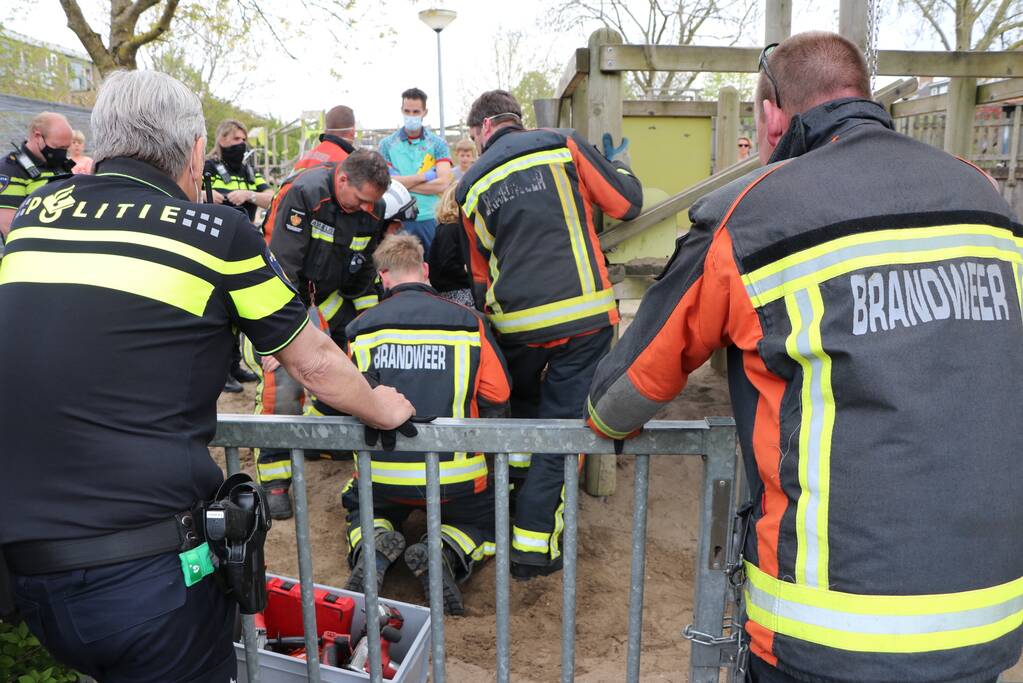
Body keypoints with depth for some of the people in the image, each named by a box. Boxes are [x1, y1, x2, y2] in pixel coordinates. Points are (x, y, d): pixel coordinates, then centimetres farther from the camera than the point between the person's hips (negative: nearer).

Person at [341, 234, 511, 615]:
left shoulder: (362, 327, 0)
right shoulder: (468, 322, -3)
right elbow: (497, 398, 1)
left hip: (382, 477, 2)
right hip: (455, 479, -1)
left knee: (362, 510, 34)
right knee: (485, 522, 27)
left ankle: (372, 549, -2)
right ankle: (445, 555, -6)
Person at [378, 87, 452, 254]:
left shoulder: (438, 144, 5)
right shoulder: (387, 144, 6)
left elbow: (442, 183, -8)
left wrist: (401, 183, -8)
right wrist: (424, 176, -10)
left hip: (430, 219, 0)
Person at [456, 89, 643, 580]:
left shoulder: (472, 186, 10)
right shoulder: (565, 145, 3)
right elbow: (627, 203, 4)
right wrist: (616, 165, 24)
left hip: (516, 323, 3)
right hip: (584, 315, -2)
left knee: (517, 409, 29)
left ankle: (511, 502, 40)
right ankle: (533, 546, 7)